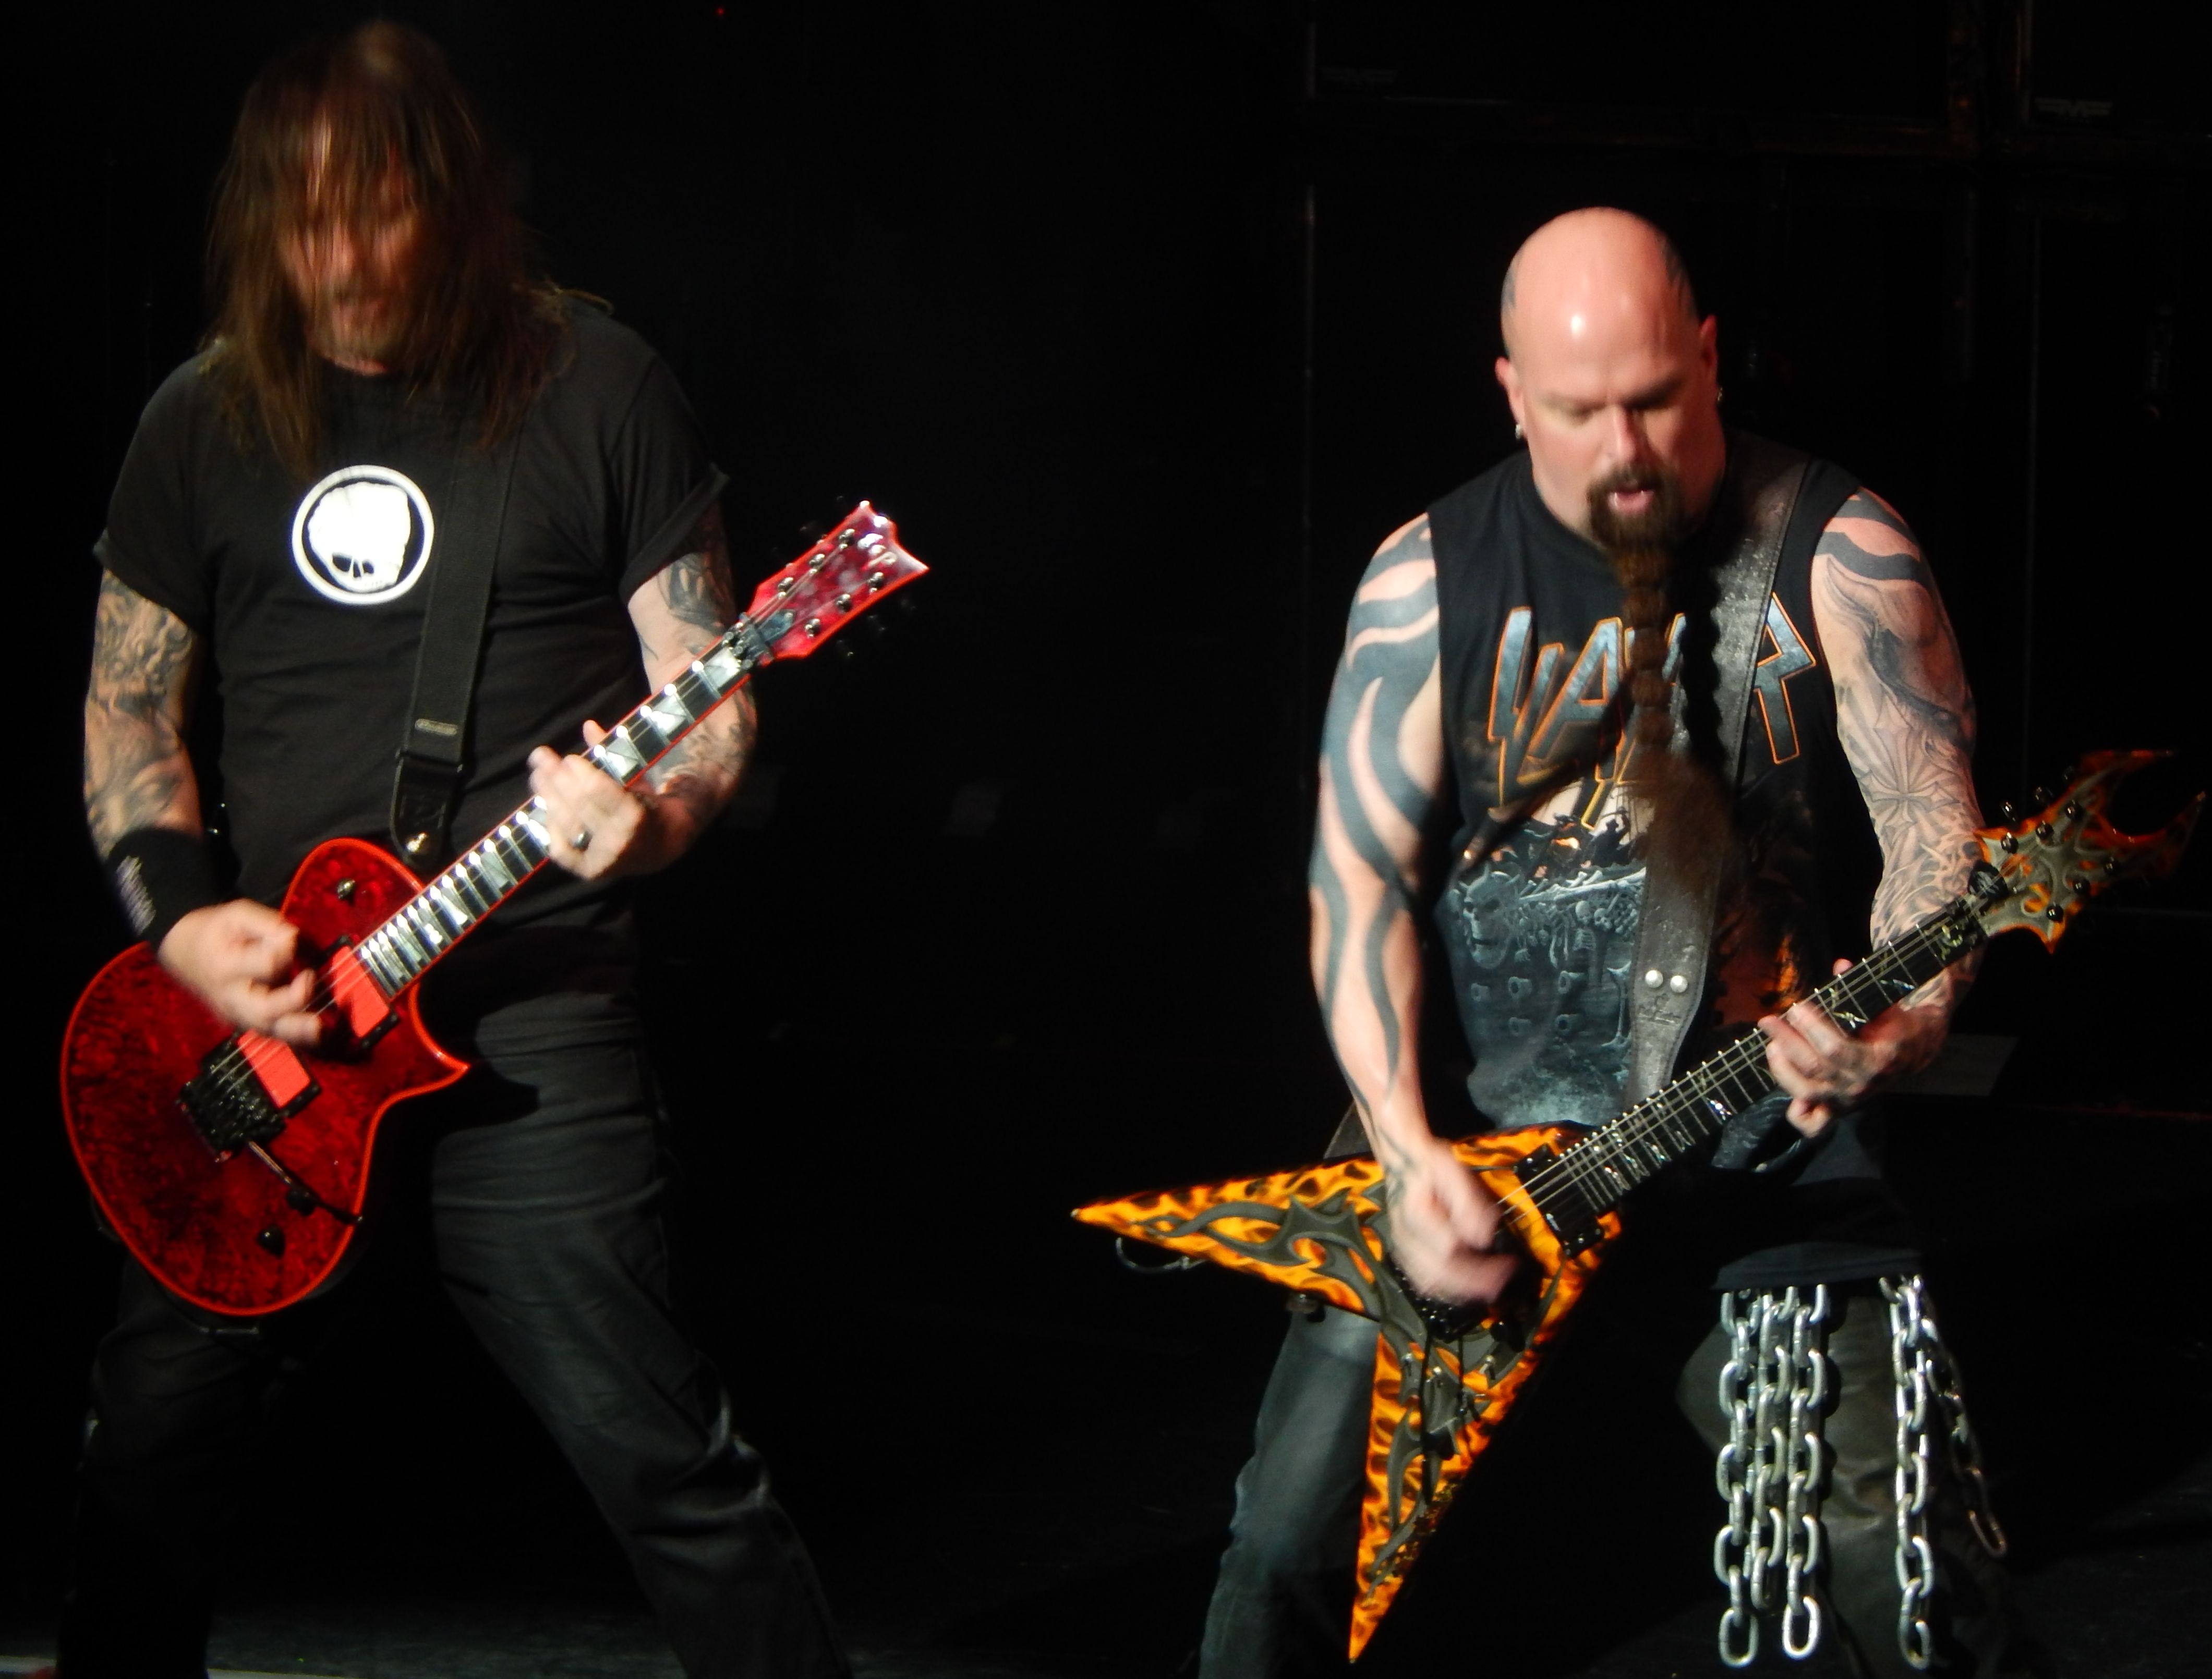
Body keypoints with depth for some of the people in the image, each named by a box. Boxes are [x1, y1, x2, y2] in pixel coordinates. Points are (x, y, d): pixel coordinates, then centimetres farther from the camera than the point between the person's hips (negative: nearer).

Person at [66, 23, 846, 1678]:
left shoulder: (597, 389, -1)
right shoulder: (205, 422, 8)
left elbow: (711, 695, 0)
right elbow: (128, 703, 14)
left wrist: (650, 820, -21)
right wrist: (181, 916, -3)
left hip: (532, 1001, -4)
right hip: (264, 1007, 4)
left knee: (654, 1445, -8)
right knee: (156, 1426, 8)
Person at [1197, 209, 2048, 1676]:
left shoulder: (1836, 552, -4)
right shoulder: (1429, 577, 0)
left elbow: (1933, 830, -5)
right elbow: (1362, 871, -1)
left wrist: (1911, 1015, -28)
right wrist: (1406, 1148, -14)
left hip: (1758, 1128, -2)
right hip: (1471, 1120, 2)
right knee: (1294, 1545, -4)